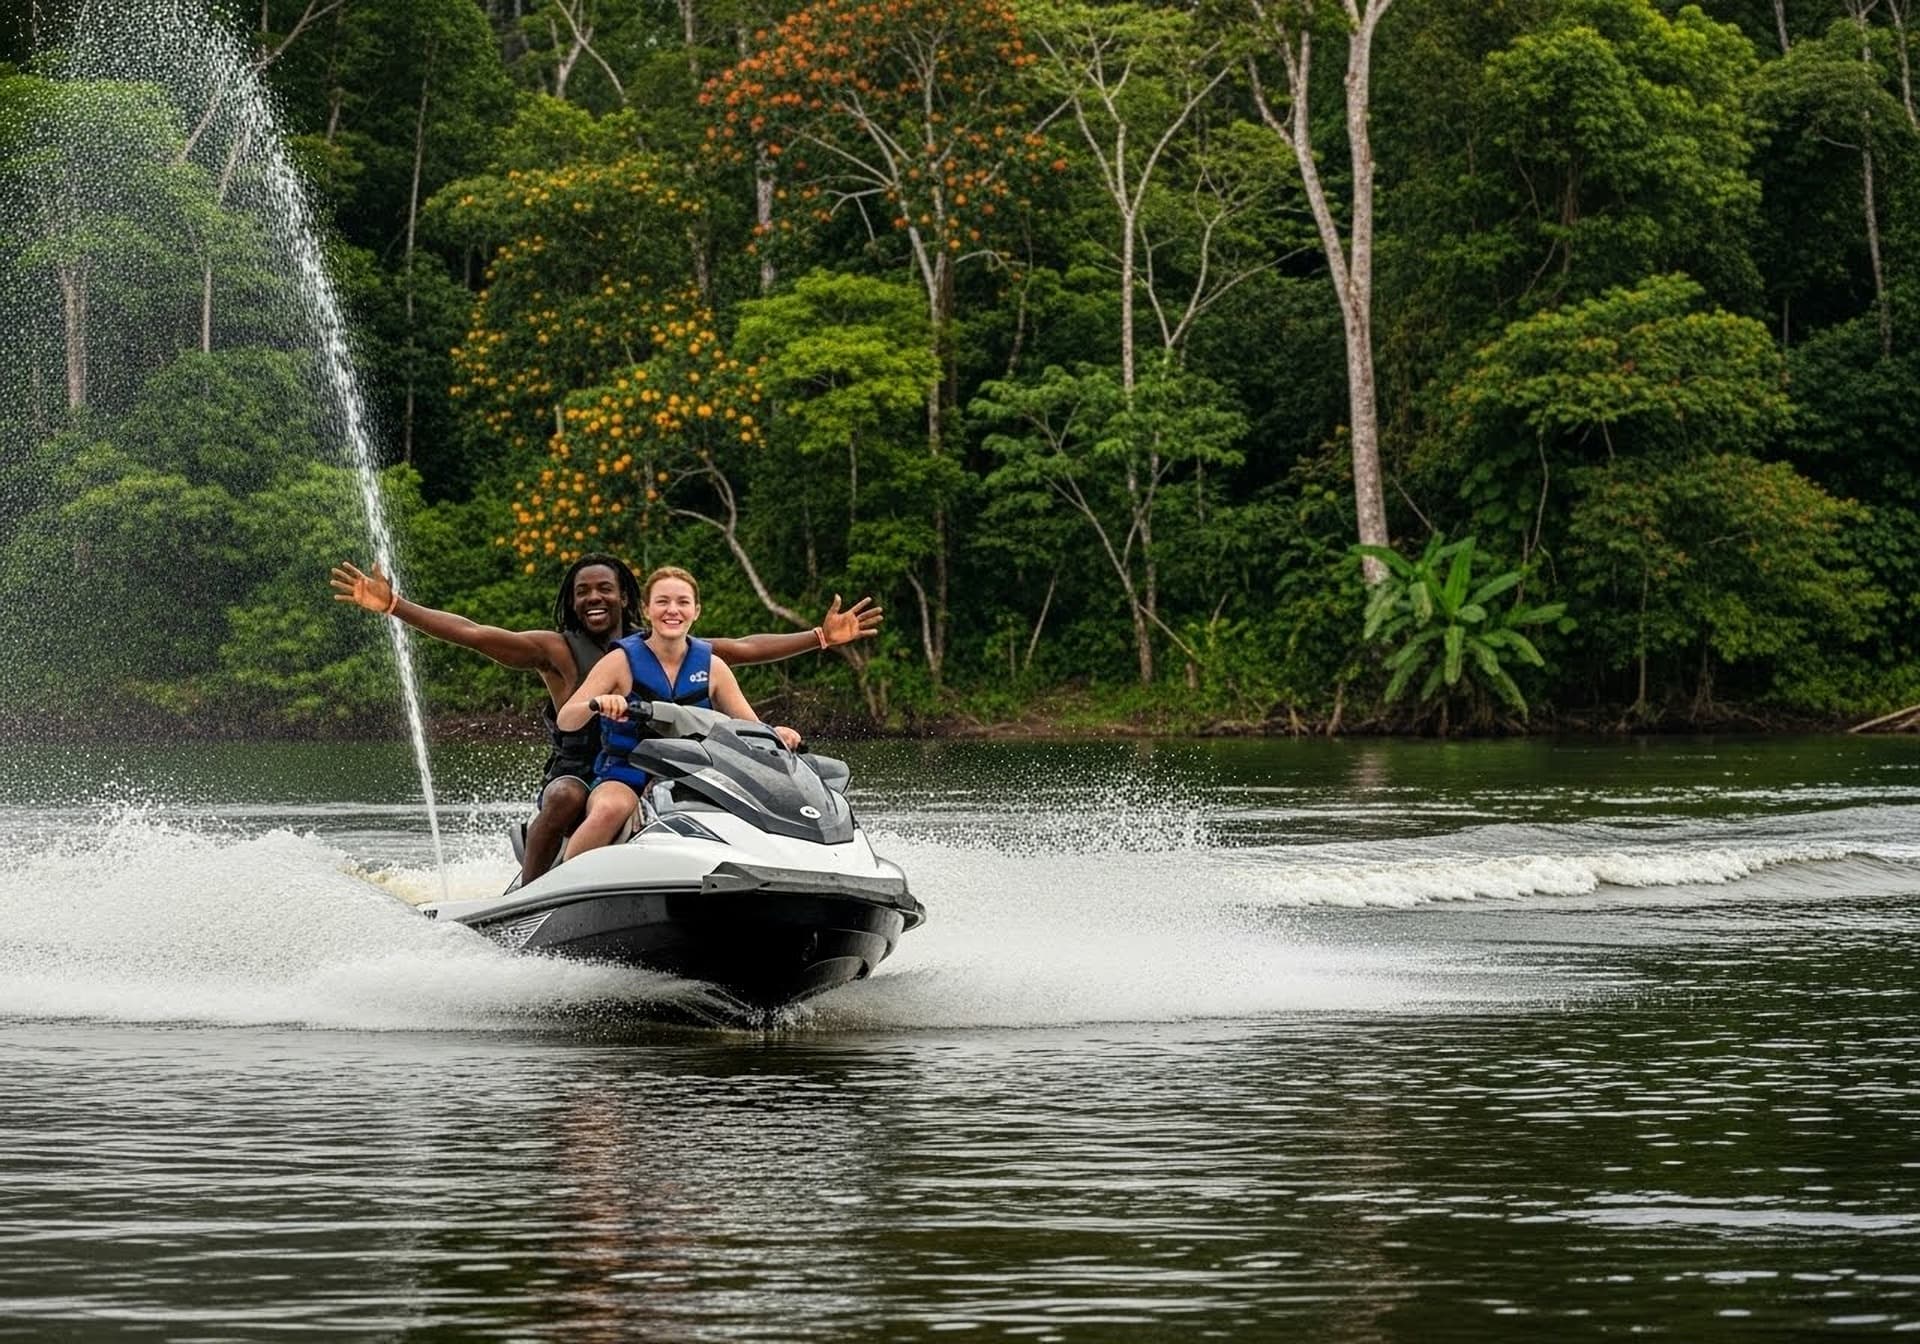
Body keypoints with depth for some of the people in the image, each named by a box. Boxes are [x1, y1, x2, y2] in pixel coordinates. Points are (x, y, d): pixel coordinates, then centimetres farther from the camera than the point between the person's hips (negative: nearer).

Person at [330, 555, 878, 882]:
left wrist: (822, 637, 15)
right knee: (567, 796, -38)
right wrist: (391, 605, -12)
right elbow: (469, 633, -3)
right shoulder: (557, 650, 5)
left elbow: (743, 648, 18)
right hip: (576, 778, -3)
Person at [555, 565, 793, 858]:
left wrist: (775, 734, -14)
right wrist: (598, 704, -31)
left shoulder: (711, 666, 8)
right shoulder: (622, 660, -1)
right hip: (622, 781, -3)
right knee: (612, 809, -39)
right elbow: (564, 720, -8)